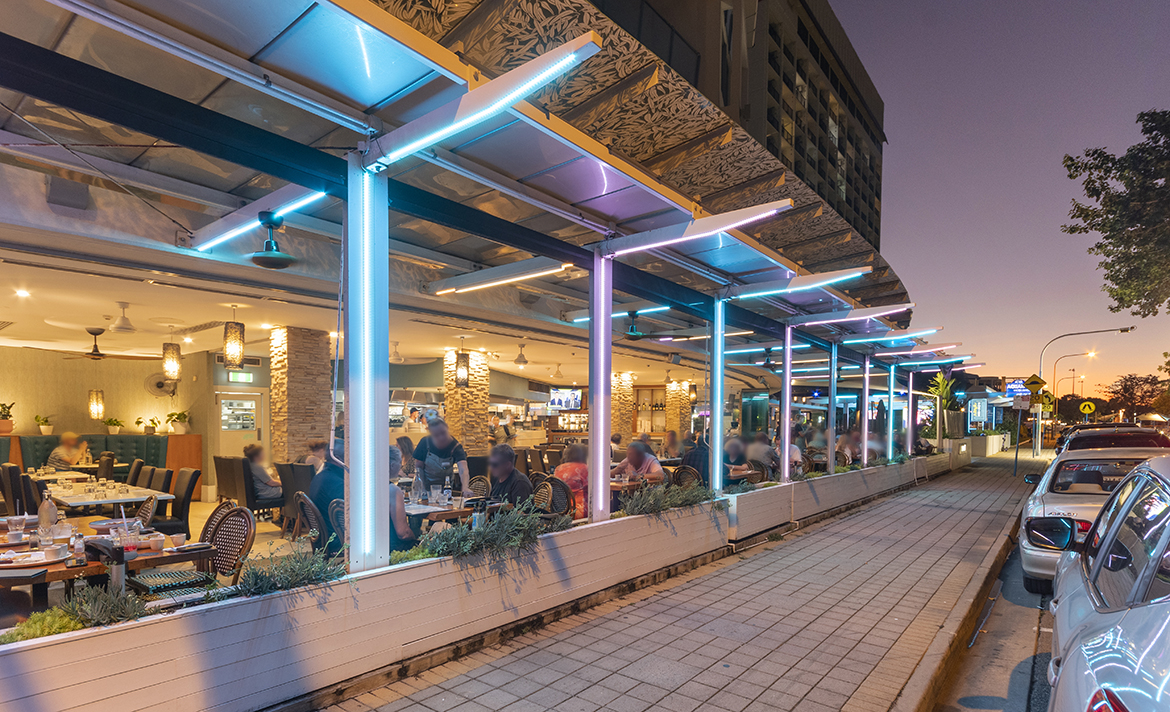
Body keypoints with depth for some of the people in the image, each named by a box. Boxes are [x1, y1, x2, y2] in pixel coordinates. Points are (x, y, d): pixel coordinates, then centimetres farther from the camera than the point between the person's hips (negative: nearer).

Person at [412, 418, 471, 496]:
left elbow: (463, 469, -37)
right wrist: (421, 489, -13)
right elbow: (418, 467, -4)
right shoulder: (425, 443, -16)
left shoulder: (456, 447, -21)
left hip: (446, 488, 0)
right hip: (426, 488, 0)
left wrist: (465, 488, -55)